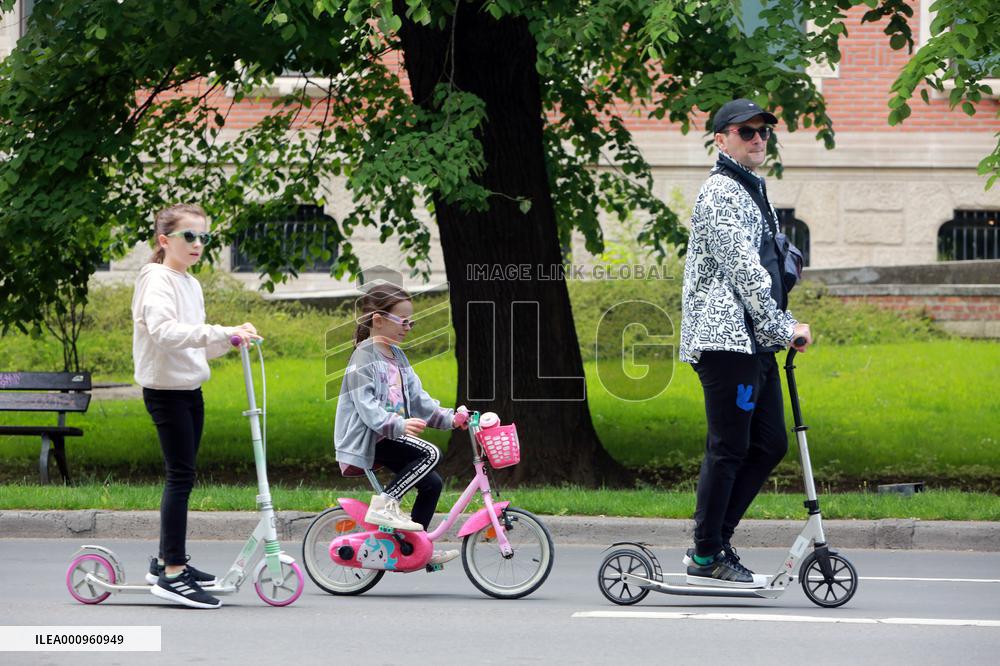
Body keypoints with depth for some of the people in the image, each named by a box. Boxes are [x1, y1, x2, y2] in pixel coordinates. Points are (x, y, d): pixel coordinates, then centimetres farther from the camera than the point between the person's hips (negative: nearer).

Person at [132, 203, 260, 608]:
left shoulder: (191, 284, 15)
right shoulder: (157, 280, -13)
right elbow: (163, 331, -30)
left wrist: (232, 338, 1)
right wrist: (221, 333, -35)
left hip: (190, 389, 9)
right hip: (165, 389, -9)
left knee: (181, 476, 13)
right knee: (181, 476, -12)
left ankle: (167, 561, 24)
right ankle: (171, 574, -13)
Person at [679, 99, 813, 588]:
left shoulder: (753, 192, 22)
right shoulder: (720, 193, -10)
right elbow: (742, 269, -16)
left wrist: (784, 326, 18)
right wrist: (783, 329, -13)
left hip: (756, 344, 10)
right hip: (725, 338, -10)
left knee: (769, 445, 9)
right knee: (728, 448, -7)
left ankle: (714, 542, 15)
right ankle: (707, 558, -1)